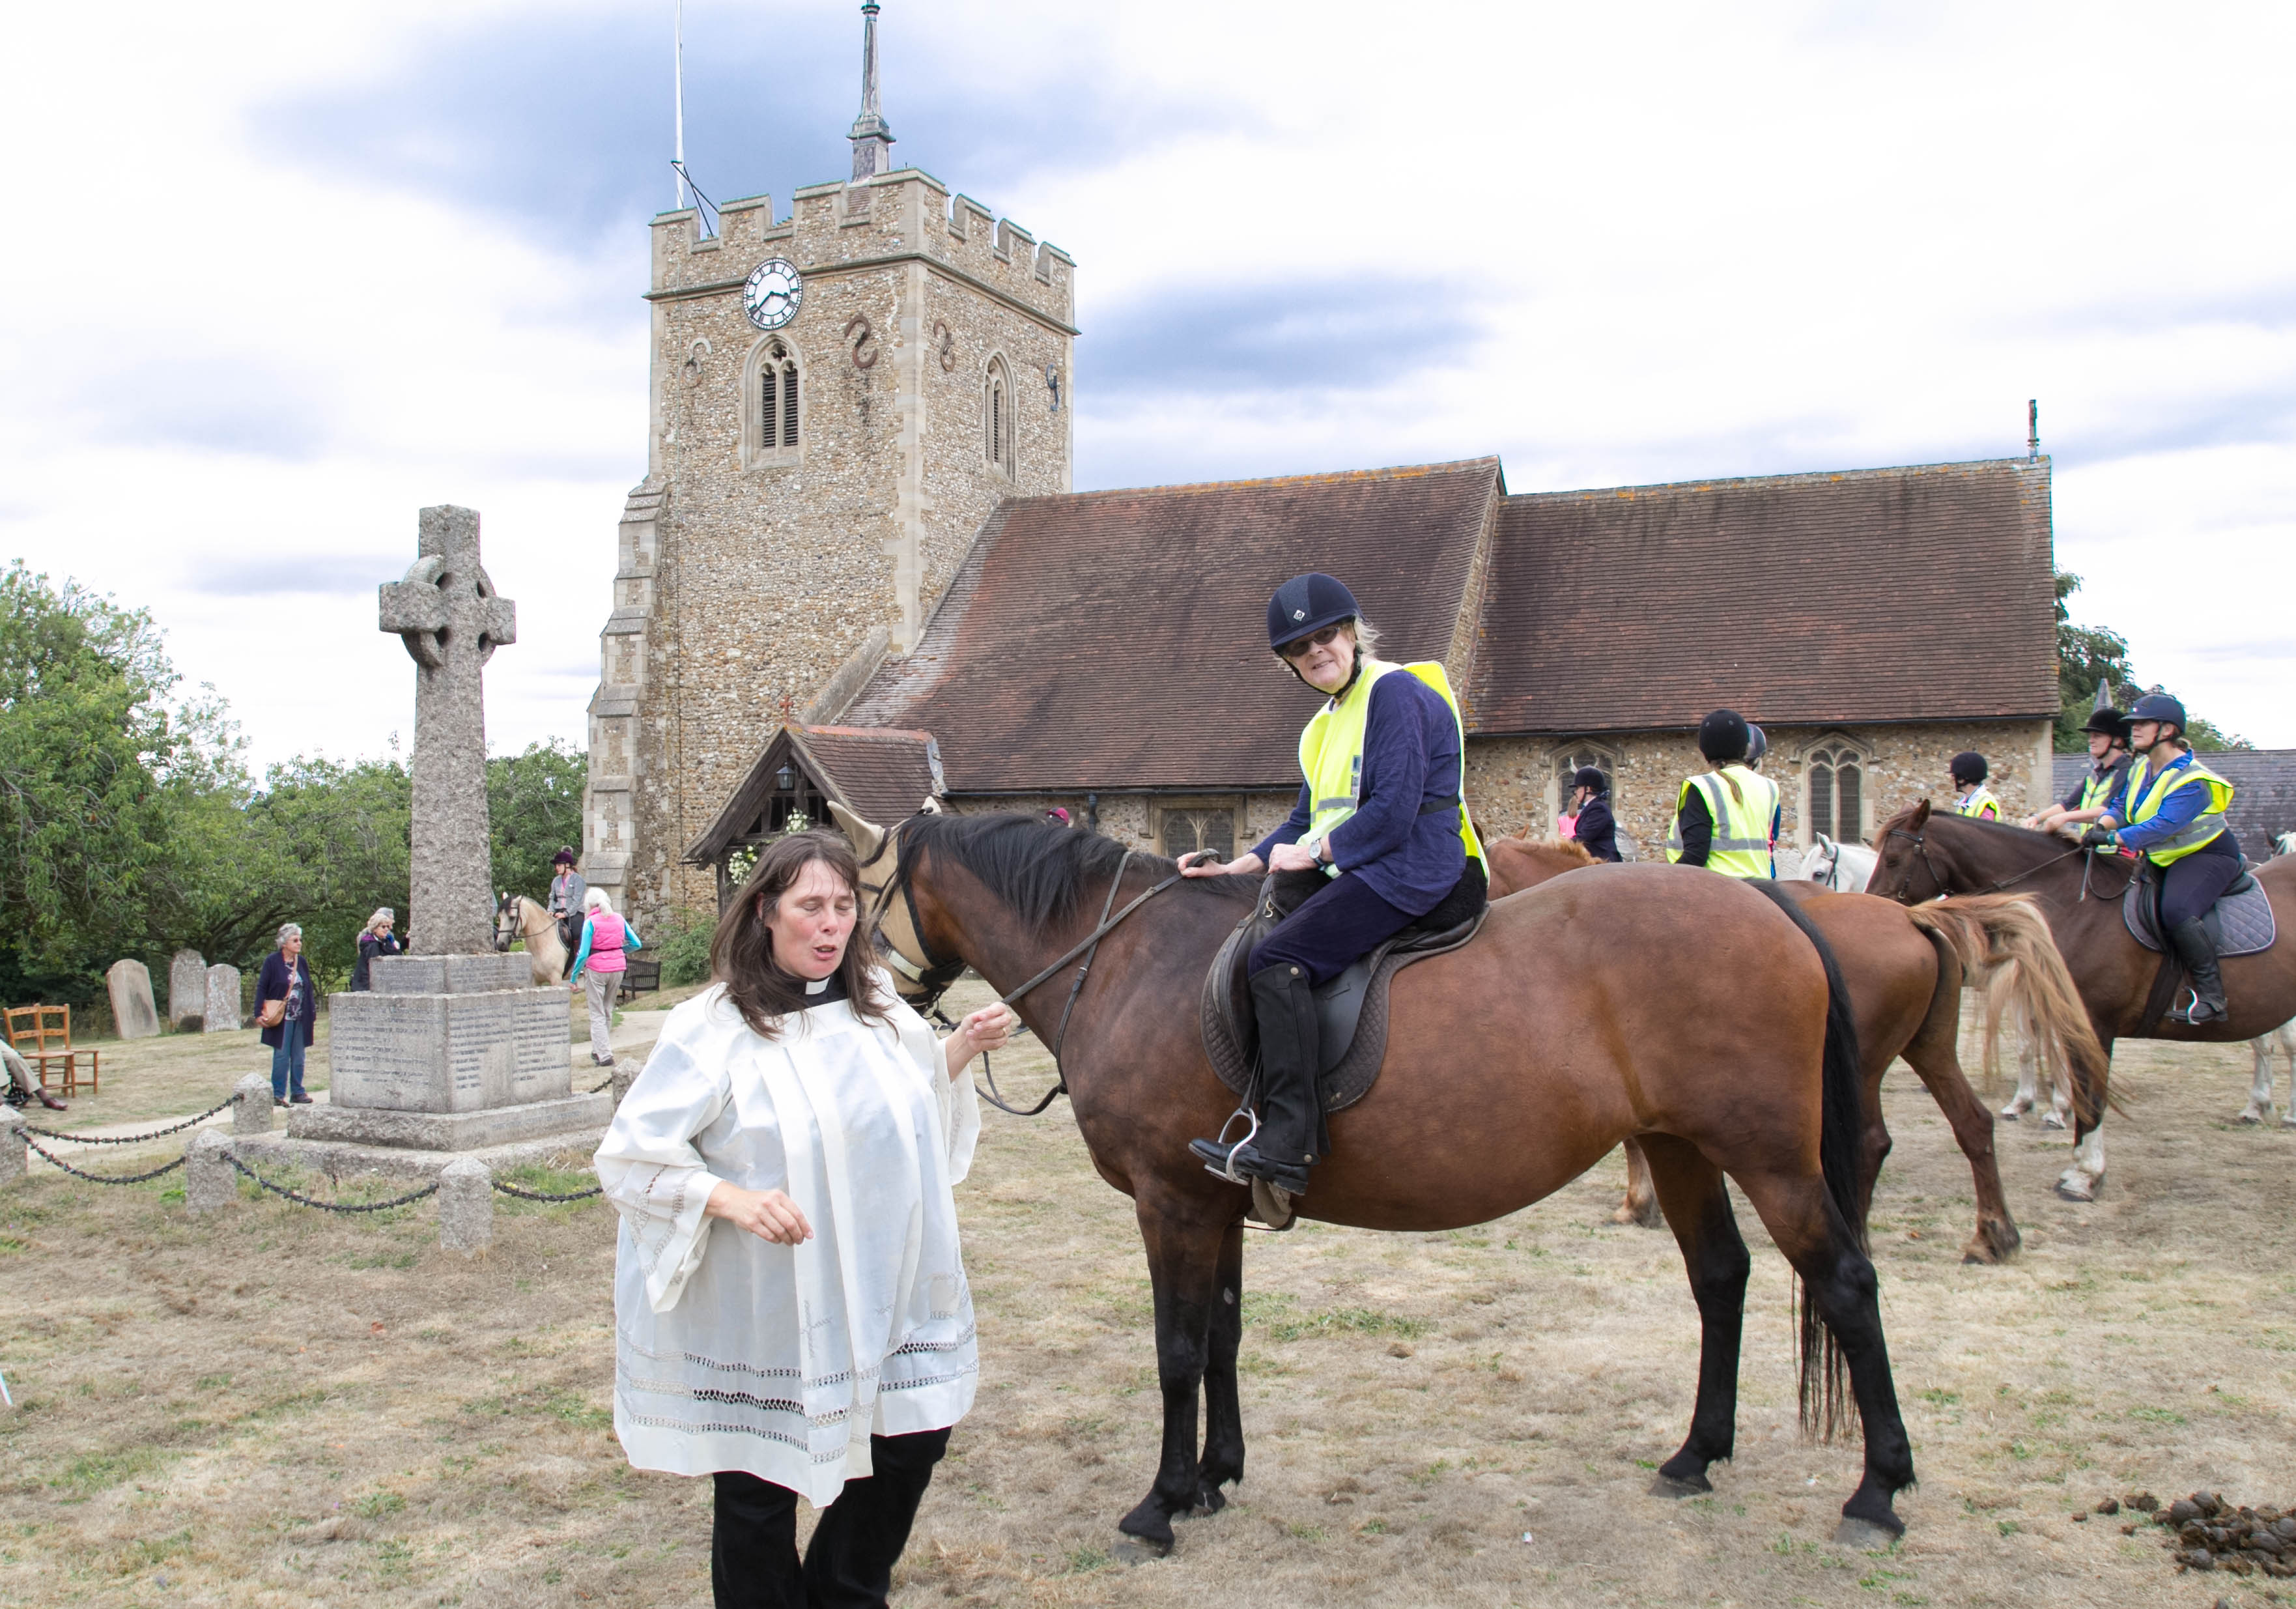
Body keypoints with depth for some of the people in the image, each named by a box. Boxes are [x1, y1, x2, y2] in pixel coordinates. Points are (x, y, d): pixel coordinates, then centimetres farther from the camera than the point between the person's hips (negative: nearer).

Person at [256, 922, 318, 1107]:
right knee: (281, 1056, -2)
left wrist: (313, 1015, 12)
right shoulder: (272, 961, -5)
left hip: (301, 1019, 5)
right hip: (281, 1018, -5)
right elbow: (261, 988, -5)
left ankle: (297, 1092, 16)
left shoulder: (302, 962, 9)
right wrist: (259, 1013, -13)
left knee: (298, 1057, 8)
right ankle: (278, 1095, 4)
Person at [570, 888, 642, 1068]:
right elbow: (636, 944, 6)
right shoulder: (619, 920, 4)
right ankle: (599, 1051, 28)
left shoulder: (590, 922, -9)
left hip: (597, 968, -5)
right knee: (608, 1012, 18)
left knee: (597, 1015, 4)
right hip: (618, 967, 5)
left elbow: (583, 954, -13)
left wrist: (574, 976, -5)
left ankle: (604, 1055, -2)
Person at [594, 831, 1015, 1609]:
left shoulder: (874, 1002, 4)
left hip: (886, 1297, 6)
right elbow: (628, 1158, -14)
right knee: (759, 1489, 8)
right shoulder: (712, 1029, -15)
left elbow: (915, 1092, 23)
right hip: (762, 1312, -5)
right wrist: (731, 1198, -28)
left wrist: (962, 1048, 4)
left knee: (913, 1442, 12)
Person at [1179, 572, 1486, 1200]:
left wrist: (1313, 853, -11)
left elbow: (1393, 811, -17)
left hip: (1416, 873, -10)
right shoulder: (1321, 729, 21)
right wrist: (1240, 866, 7)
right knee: (1252, 937, 10)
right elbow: (1306, 823, 20)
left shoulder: (1393, 691, -9)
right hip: (1362, 876, 10)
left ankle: (1286, 1144, -28)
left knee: (1277, 958, -24)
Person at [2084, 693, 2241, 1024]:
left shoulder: (2192, 780, -24)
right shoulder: (2140, 769, 4)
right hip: (2163, 858, 10)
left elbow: (2164, 825, -35)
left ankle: (2211, 996, -26)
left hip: (2207, 856, -10)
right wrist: (2103, 826, -15)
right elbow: (2121, 806, 9)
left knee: (2176, 910, -33)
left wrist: (2113, 838, -43)